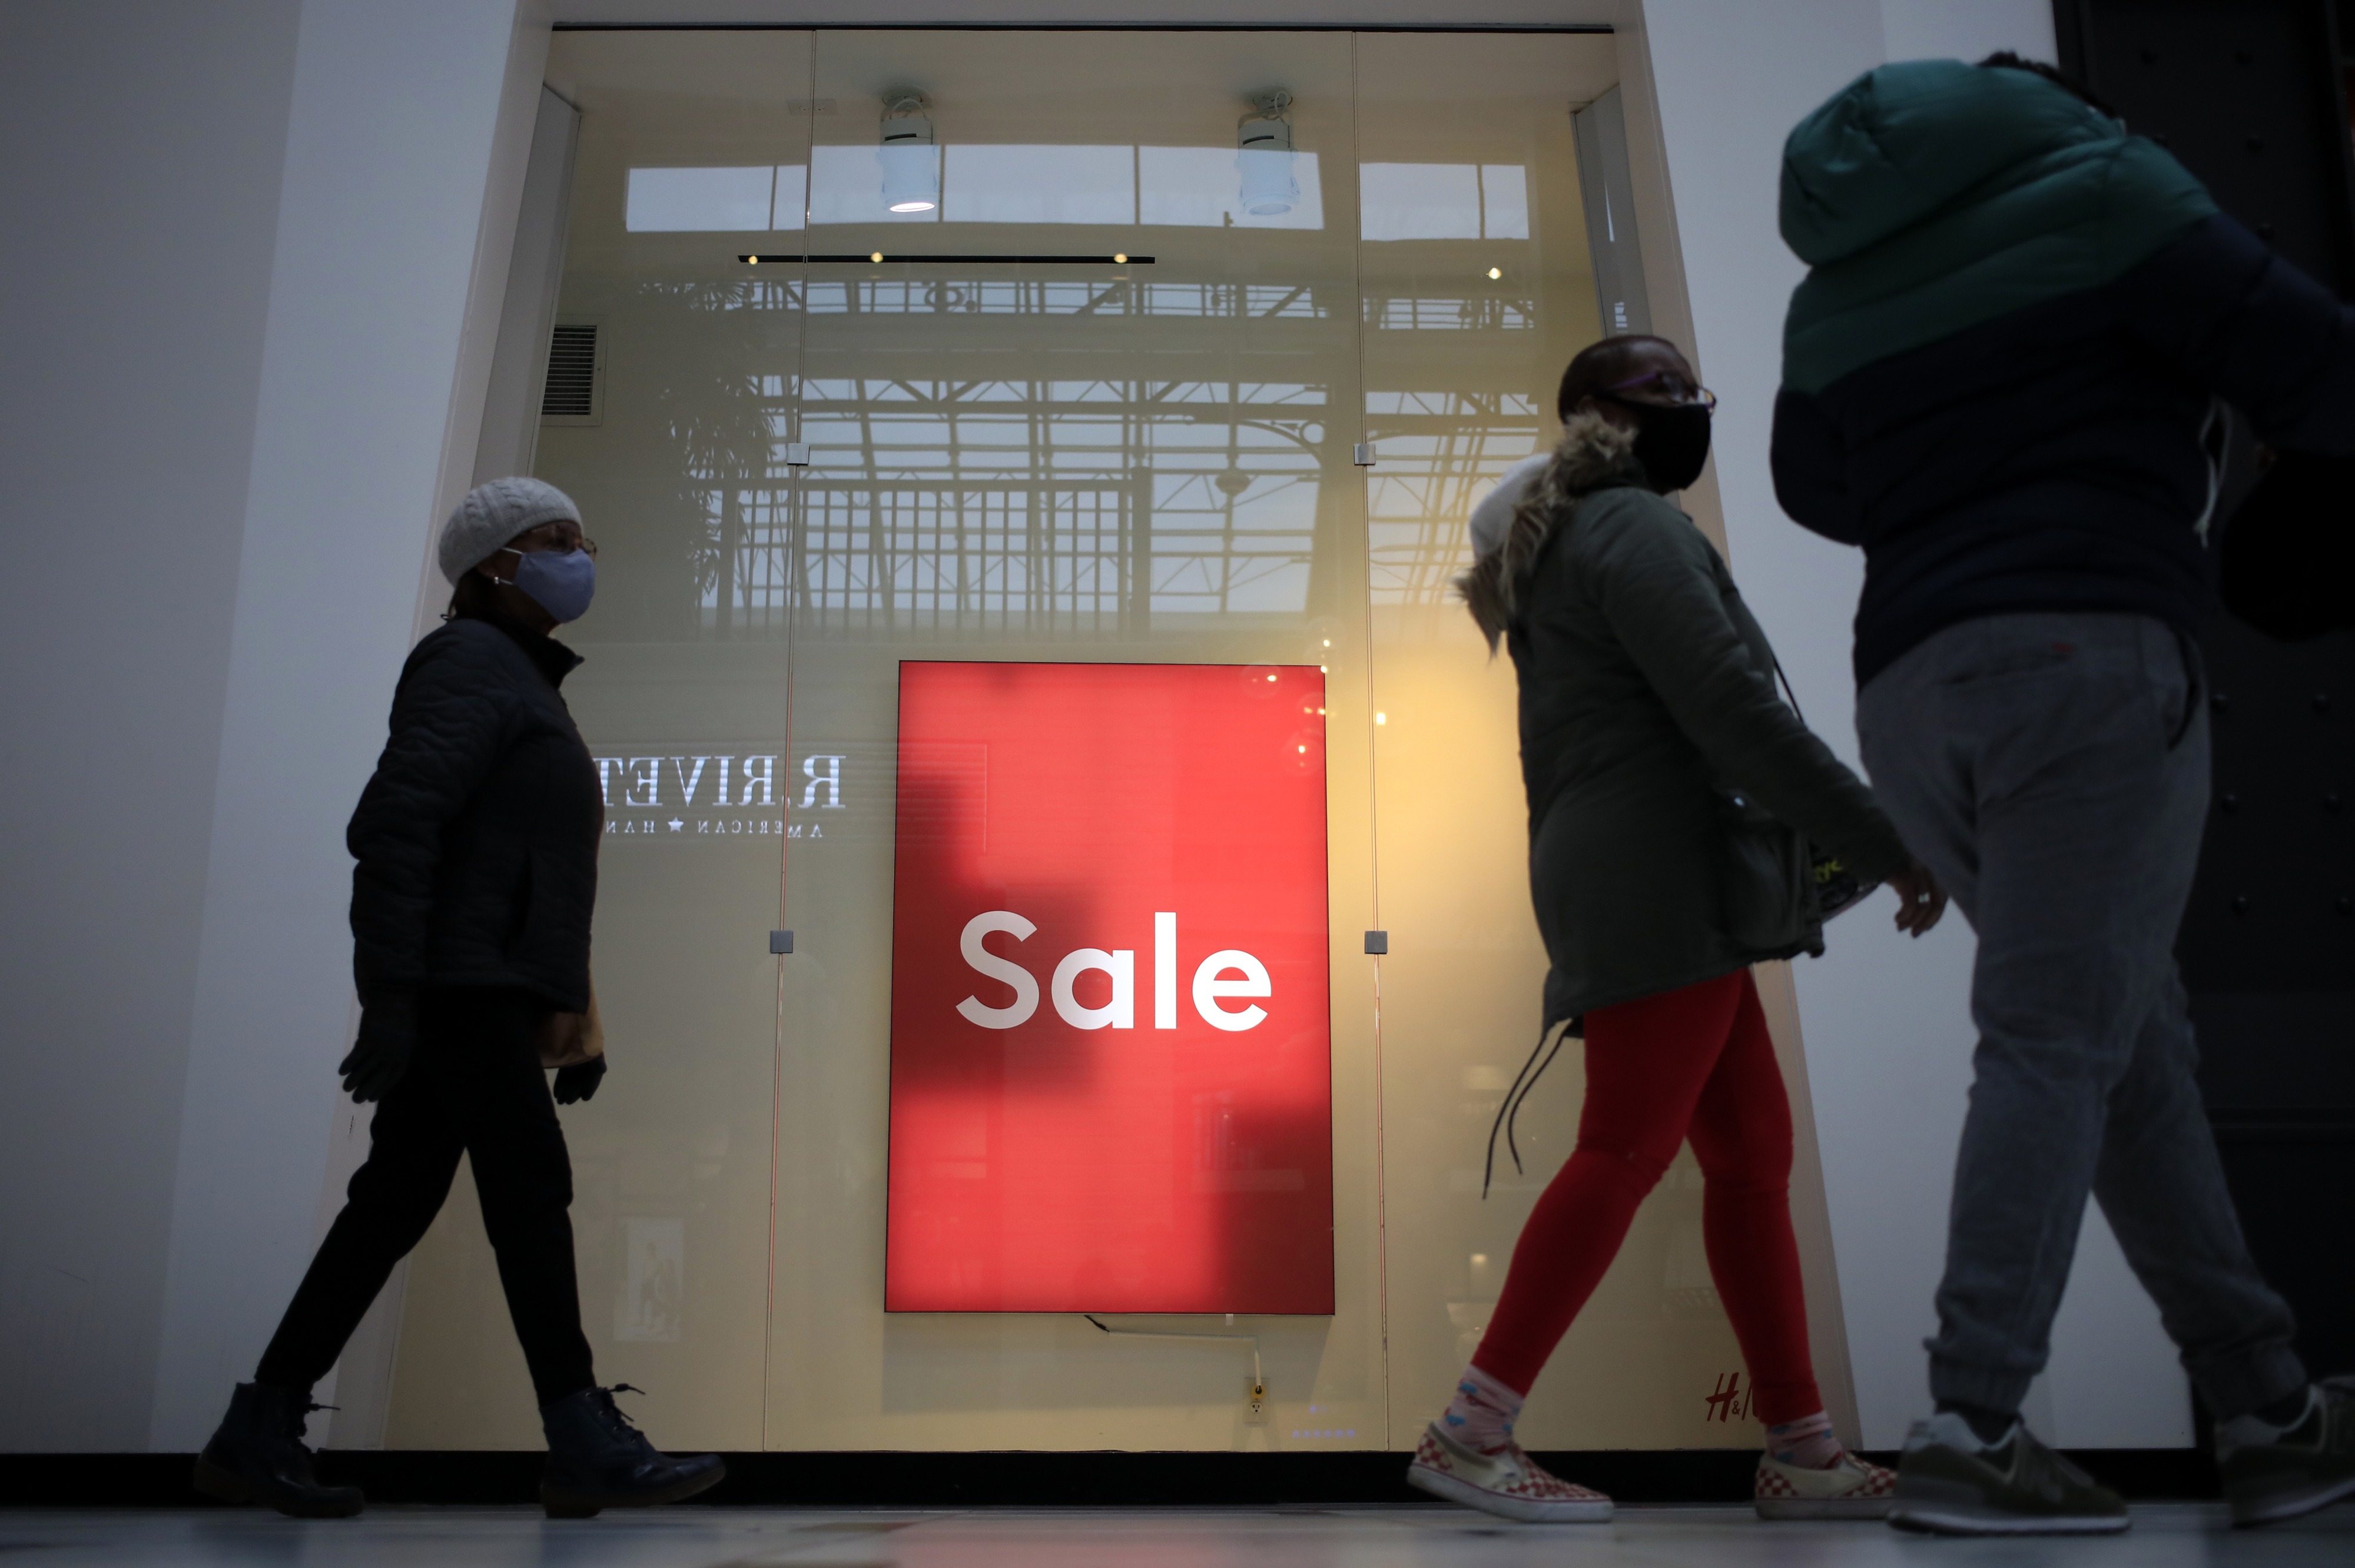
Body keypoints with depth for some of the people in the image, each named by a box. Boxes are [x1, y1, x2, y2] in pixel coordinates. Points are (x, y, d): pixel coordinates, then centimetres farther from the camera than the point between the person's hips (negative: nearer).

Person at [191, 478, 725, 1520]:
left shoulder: (522, 681, 25)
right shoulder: (471, 664, -6)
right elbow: (394, 823, -18)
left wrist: (564, 1019, 19)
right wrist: (390, 999, -24)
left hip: (486, 993, 10)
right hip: (458, 981, -10)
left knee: (394, 1203, 8)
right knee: (531, 1189, -10)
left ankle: (258, 1433, 12)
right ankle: (586, 1447, -7)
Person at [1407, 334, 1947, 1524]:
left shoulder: (1561, 541, 25)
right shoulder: (1635, 528, -6)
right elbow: (1731, 711, -15)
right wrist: (1885, 845, -10)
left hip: (1640, 890, 10)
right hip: (1660, 881, -10)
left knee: (1751, 1151, 8)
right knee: (1627, 1148, -13)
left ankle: (1803, 1451, 11)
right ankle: (1472, 1432, -12)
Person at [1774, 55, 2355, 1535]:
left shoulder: (1833, 295, 21)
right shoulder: (2094, 181, 4)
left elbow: (1816, 486, 32)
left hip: (1910, 686, 7)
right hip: (2085, 652, -6)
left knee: (2137, 1039, 11)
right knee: (2059, 1042, -9)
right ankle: (1973, 1427, -13)